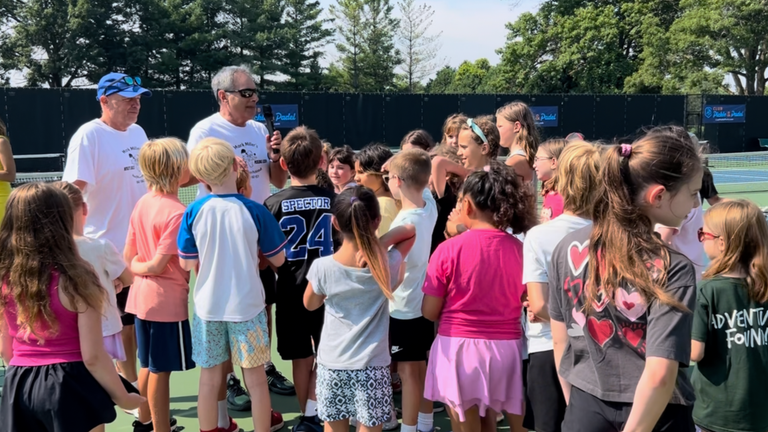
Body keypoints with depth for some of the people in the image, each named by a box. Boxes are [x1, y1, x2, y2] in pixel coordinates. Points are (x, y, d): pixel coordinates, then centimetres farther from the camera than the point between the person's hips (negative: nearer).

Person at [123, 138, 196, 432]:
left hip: (143, 295, 8)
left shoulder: (142, 204, 3)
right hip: (168, 298, -8)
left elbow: (128, 256, 7)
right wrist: (140, 268, -4)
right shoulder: (177, 213, -20)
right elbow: (157, 265, -21)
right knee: (161, 369, 3)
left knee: (148, 364, 22)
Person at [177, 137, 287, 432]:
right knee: (256, 377, 11)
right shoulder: (255, 211, -14)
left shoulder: (194, 211, -10)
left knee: (210, 377, 15)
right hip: (247, 305, -1)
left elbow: (187, 263, -2)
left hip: (208, 306, 2)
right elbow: (278, 260, -4)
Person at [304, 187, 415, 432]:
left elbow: (310, 305, 5)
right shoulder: (388, 265, -13)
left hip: (332, 365, 1)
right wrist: (379, 245, -10)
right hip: (372, 368, 0)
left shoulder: (322, 267, -13)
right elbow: (410, 231, 4)